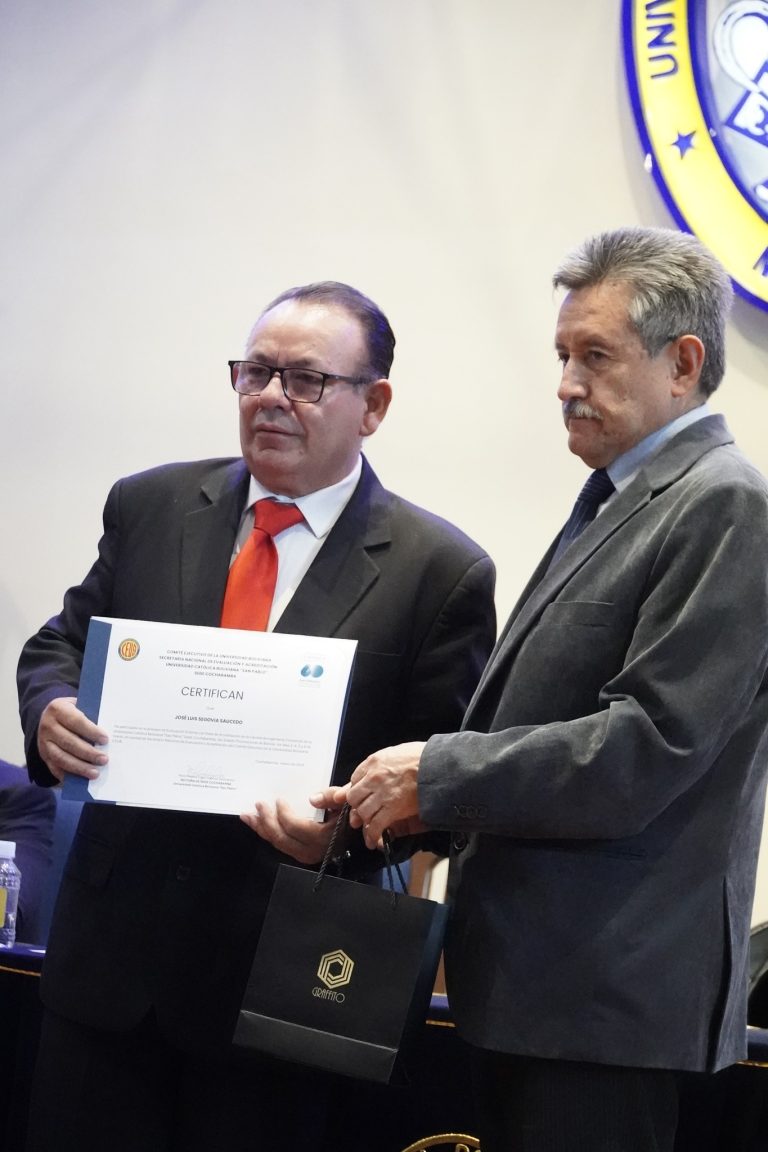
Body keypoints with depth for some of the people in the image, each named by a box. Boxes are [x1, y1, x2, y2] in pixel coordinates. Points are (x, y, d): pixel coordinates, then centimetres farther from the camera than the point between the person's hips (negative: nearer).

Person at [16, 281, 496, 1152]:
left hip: (272, 974, -3)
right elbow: (61, 642, 14)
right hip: (109, 947, 3)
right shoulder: (150, 507, 6)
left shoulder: (439, 572, -5)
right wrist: (51, 711, -9)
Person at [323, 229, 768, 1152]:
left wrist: (440, 775, -14)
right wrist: (414, 800, 3)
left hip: (611, 998, -9)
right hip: (532, 981, 9)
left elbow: (647, 747, -20)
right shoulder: (618, 502, 17)